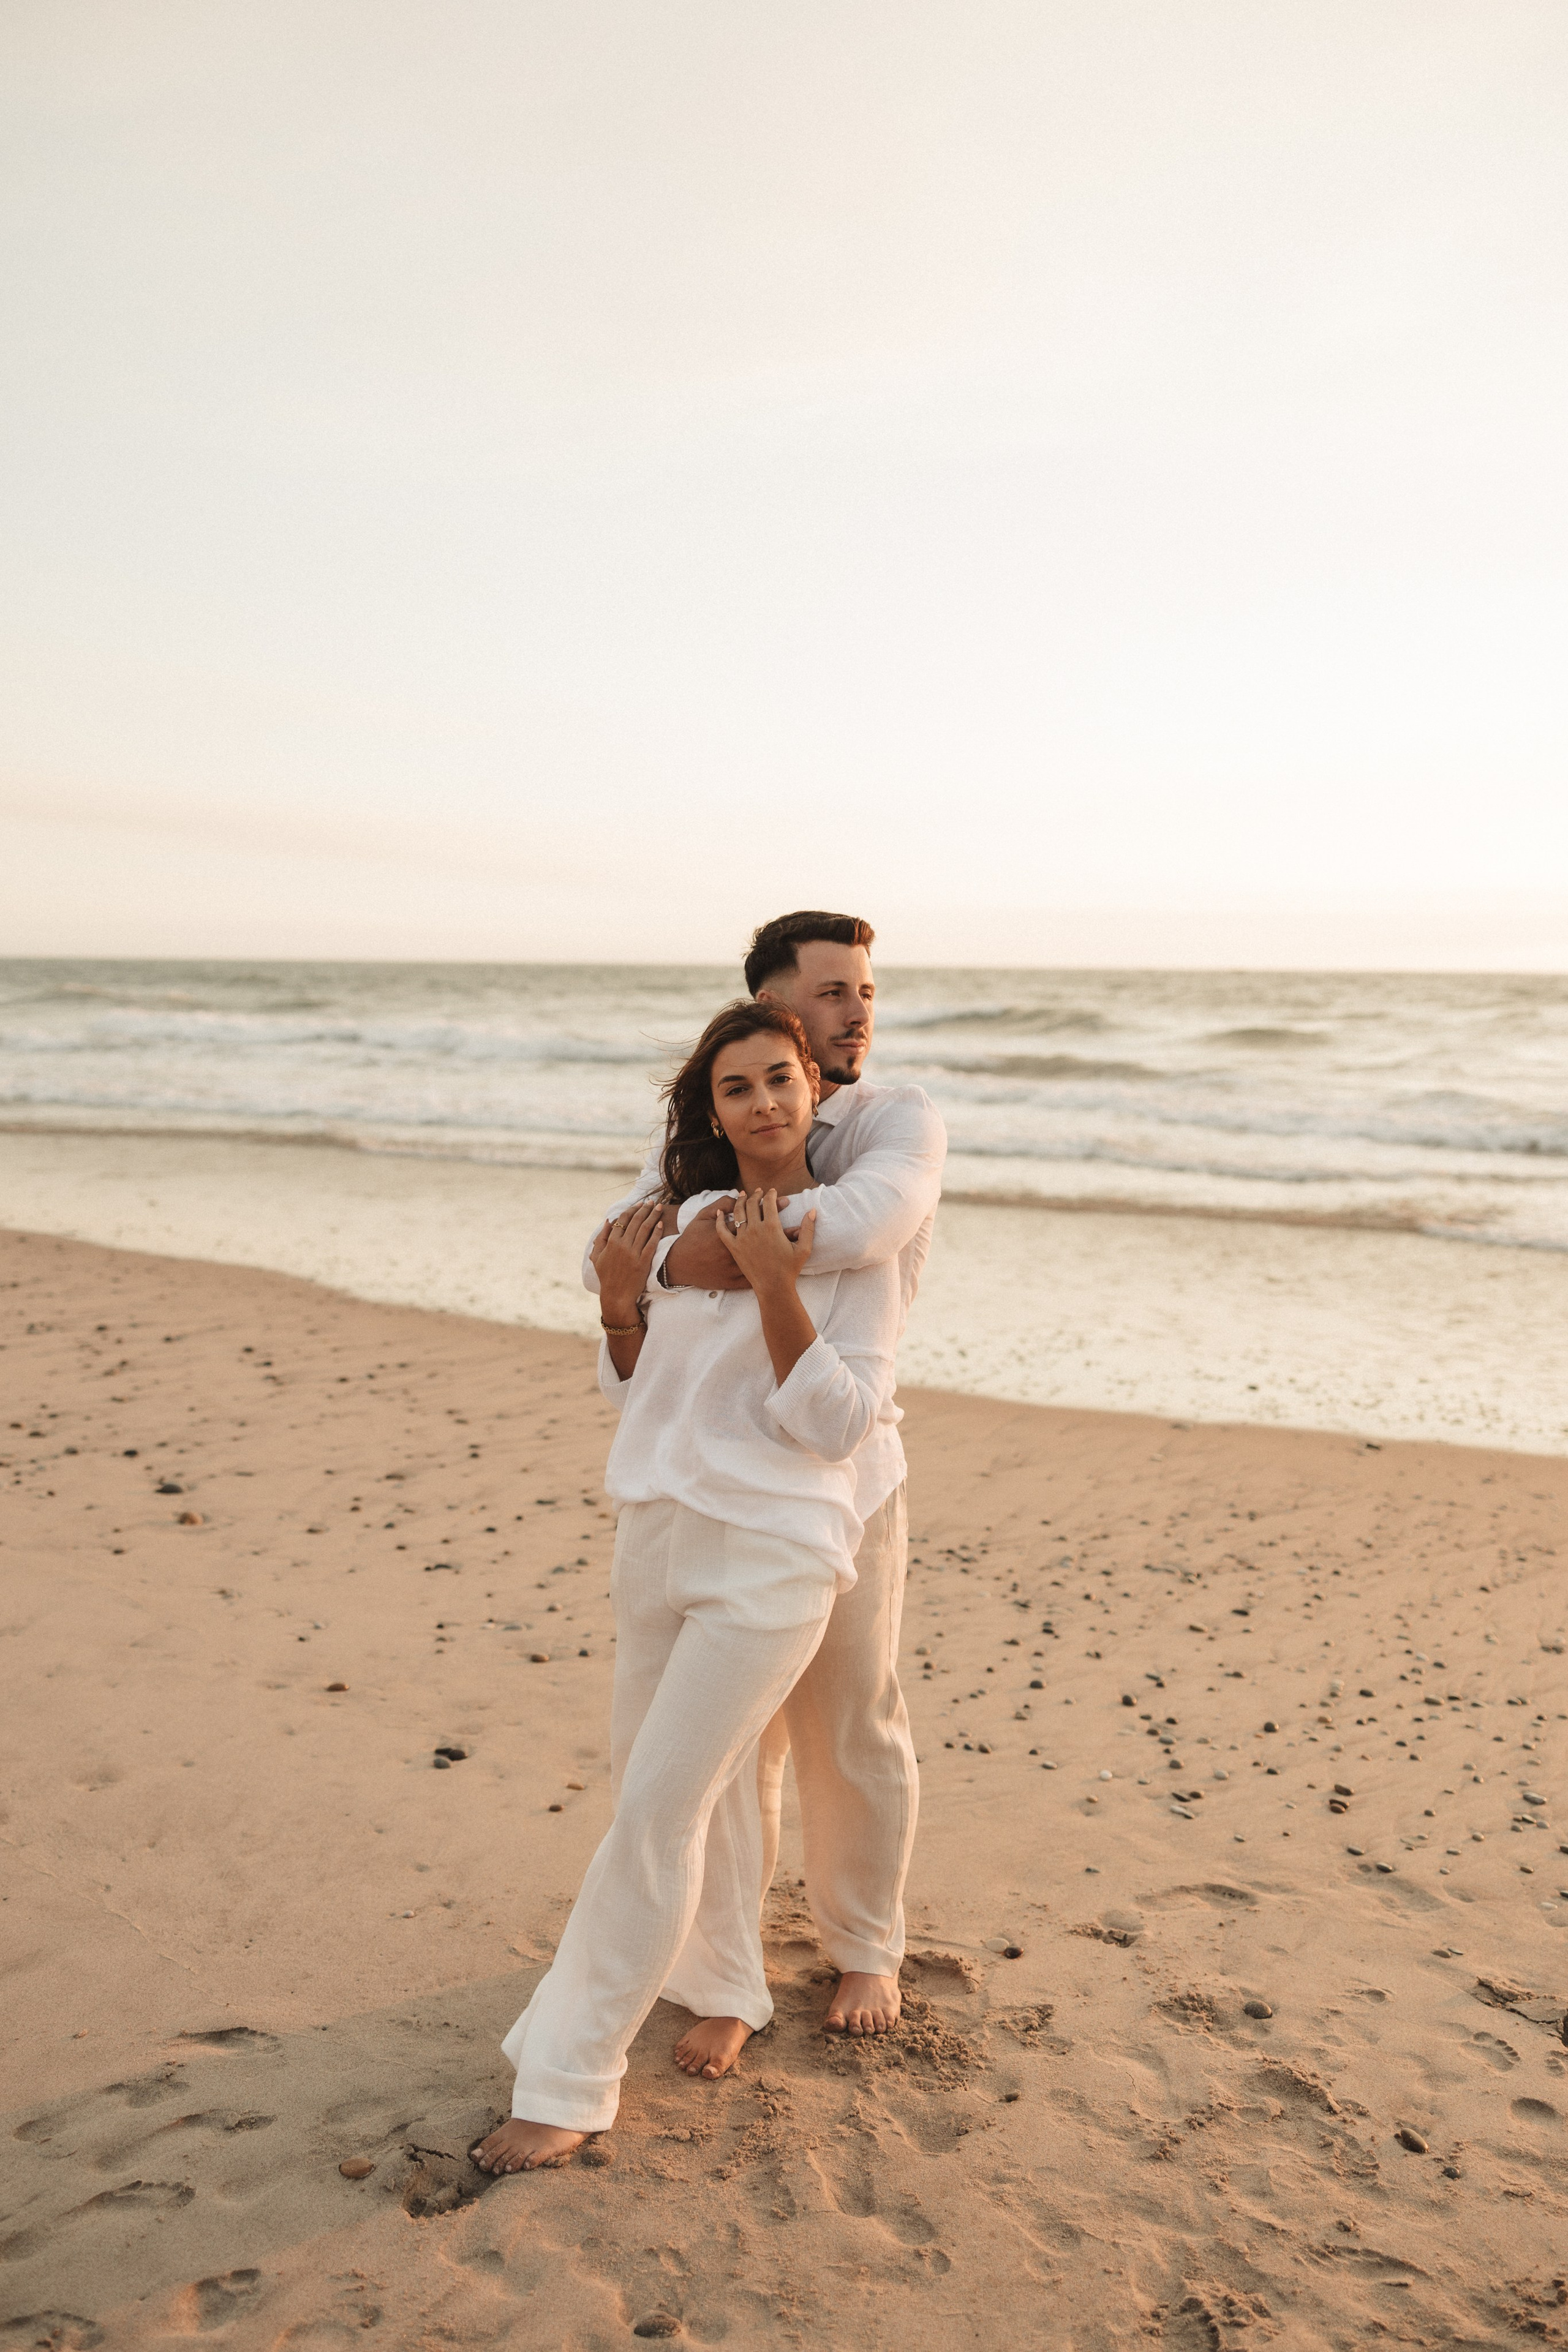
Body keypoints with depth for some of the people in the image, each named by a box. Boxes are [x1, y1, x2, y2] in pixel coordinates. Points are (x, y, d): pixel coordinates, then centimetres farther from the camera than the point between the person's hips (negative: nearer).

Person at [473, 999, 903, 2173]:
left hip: (772, 1556, -6)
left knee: (656, 1809, -5)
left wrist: (776, 1287, -23)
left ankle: (570, 2080, 7)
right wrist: (620, 1302, -6)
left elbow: (838, 1422, -14)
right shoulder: (686, 1219, 7)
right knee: (705, 1784, 19)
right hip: (659, 1538, 6)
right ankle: (728, 1991, 42)